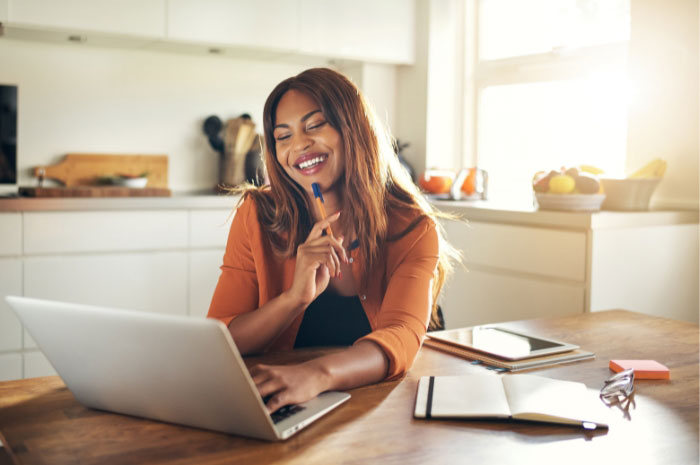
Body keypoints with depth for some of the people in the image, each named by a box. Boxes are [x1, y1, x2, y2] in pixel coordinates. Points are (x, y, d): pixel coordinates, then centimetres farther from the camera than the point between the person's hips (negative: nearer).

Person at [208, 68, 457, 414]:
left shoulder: (412, 229, -6)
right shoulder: (257, 217, -3)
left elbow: (402, 336, -23)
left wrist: (316, 374, -42)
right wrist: (295, 298, -23)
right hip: (279, 412, 0)